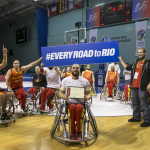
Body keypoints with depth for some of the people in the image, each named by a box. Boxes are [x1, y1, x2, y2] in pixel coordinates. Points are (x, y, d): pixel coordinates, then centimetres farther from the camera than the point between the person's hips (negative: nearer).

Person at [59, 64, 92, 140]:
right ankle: (72, 132, -22)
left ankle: (79, 132, -23)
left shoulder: (85, 81, 13)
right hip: (69, 103, 0)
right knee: (72, 107, -37)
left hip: (81, 103, 0)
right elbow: (60, 92, 13)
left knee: (79, 107, -37)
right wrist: (63, 96, -12)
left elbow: (89, 93, 14)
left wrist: (87, 97, -12)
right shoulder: (65, 80, 14)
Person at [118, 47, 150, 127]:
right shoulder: (135, 62, 16)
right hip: (134, 86, 7)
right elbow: (127, 68, 26)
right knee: (135, 103, 16)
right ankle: (136, 117, 29)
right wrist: (121, 60, 25)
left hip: (142, 87, -7)